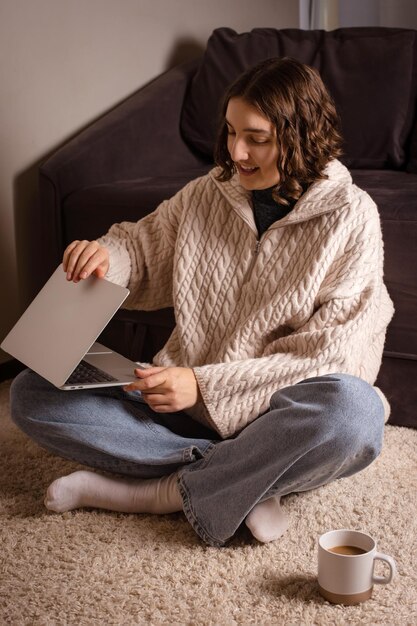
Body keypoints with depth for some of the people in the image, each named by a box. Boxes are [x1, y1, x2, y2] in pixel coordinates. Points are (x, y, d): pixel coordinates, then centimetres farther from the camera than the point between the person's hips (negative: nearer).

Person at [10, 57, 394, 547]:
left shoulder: (351, 218, -8)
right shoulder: (207, 195, 4)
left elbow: (336, 356, -14)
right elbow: (144, 248, 20)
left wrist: (206, 386, -20)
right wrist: (108, 255, -6)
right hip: (188, 401, 4)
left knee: (355, 411, -39)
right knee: (31, 393, -14)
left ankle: (157, 493, -21)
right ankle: (242, 480, -20)